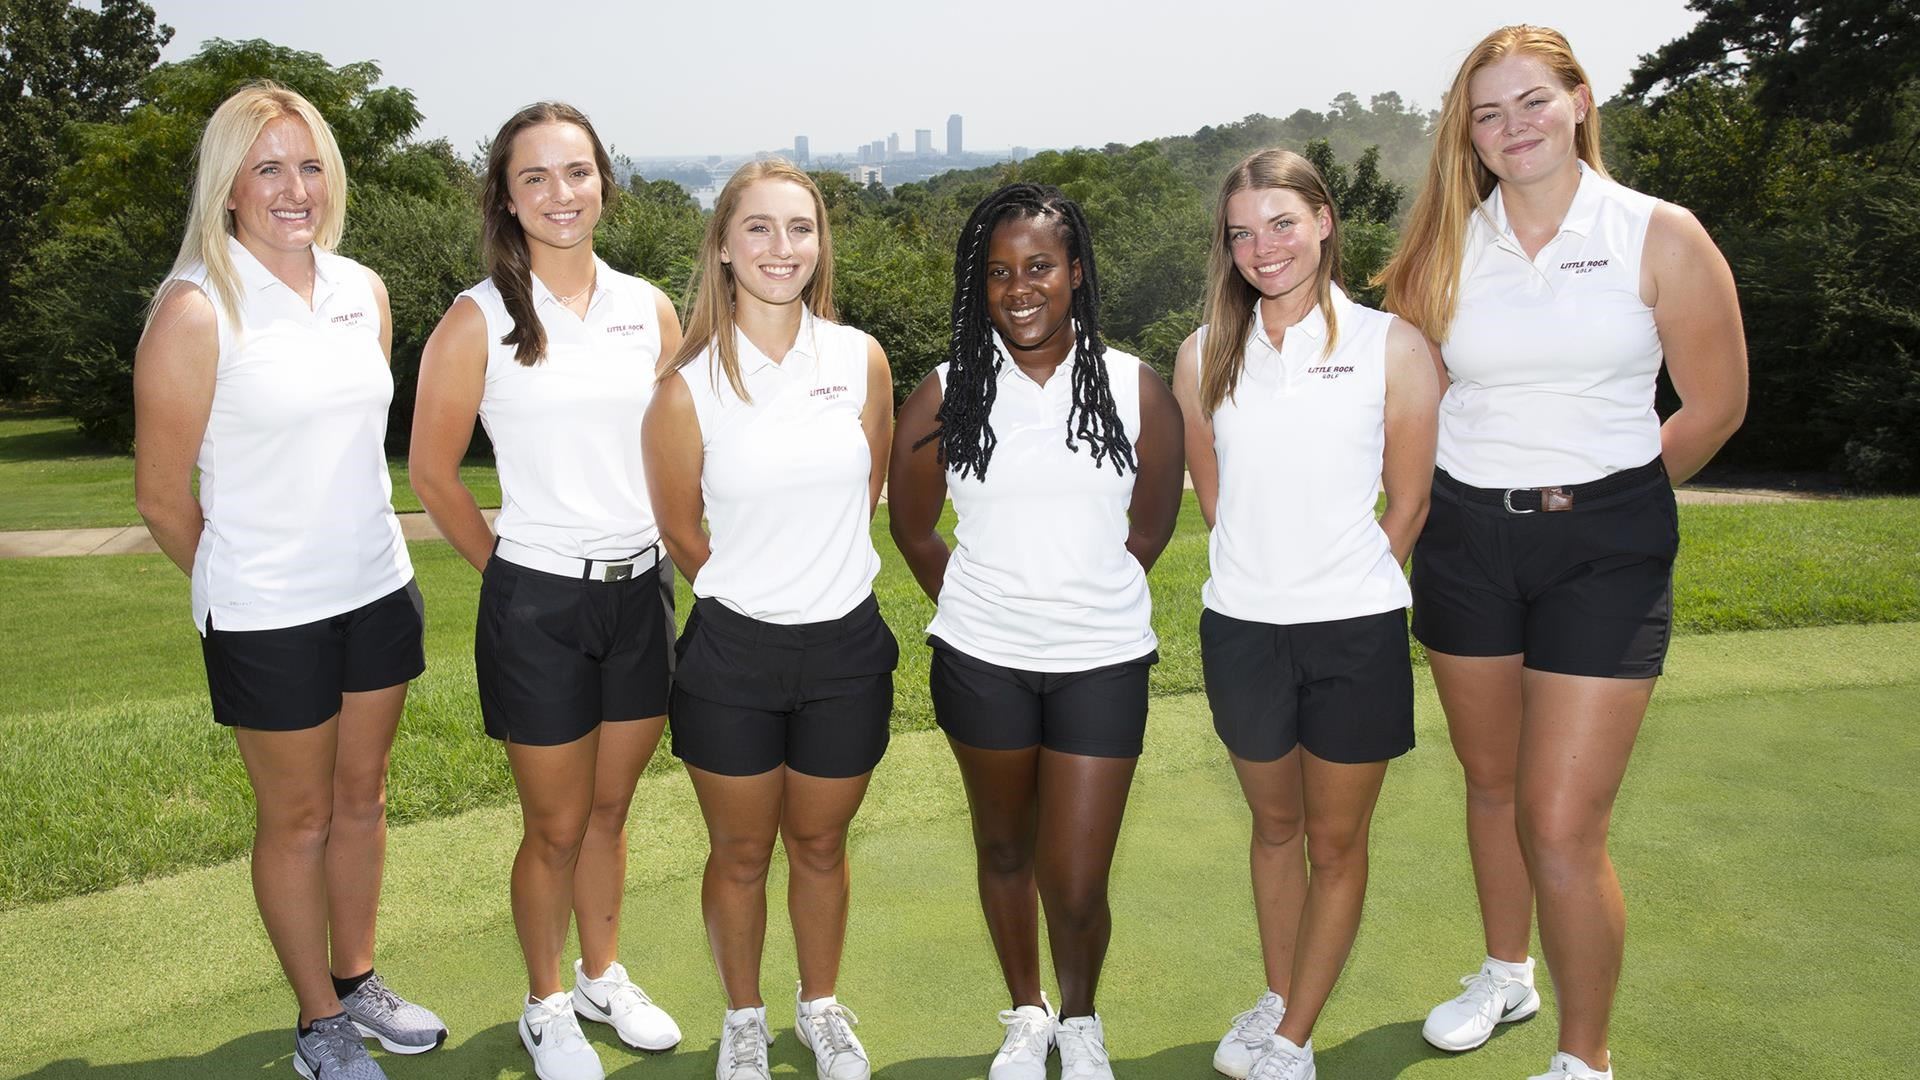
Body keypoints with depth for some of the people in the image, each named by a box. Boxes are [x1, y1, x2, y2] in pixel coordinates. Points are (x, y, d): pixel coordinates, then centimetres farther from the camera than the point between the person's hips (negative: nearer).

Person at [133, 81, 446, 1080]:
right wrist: (235, 586, 4)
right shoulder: (197, 312, -15)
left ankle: (357, 980, 37)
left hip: (378, 589, 5)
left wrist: (360, 542, 16)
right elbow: (162, 494, -8)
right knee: (297, 818, 10)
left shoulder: (364, 292, 3)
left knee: (361, 796, 18)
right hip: (268, 617, -5)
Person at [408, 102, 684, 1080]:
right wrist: (504, 564, 2)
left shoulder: (649, 309, 3)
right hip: (537, 602, -3)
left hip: (642, 590, 4)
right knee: (556, 827, 9)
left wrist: (675, 554, 7)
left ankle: (604, 977, 40)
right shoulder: (478, 321, -8)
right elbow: (431, 471, -2)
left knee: (609, 810, 18)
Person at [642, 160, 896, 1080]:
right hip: (734, 653, -2)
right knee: (741, 853, 15)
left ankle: (821, 1006, 42)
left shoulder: (861, 360, -5)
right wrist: (757, 592, 9)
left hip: (845, 646, 2)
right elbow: (681, 532, 1)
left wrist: (815, 581, 11)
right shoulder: (688, 385, -11)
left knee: (820, 843, 19)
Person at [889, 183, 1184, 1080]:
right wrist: (981, 606, 9)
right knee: (1004, 847, 18)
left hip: (1101, 662, -1)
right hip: (980, 661, 1)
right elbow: (912, 527, 8)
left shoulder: (1136, 390, -3)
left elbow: (1150, 528, 9)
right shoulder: (947, 393, -4)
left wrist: (1083, 595, 10)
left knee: (1076, 884, 1)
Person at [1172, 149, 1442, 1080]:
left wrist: (1340, 586, 5)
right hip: (1240, 628, 3)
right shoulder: (1204, 356, 1)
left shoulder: (1391, 347, -6)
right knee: (1274, 825, 20)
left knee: (1336, 843, 10)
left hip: (1355, 634, -2)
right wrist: (1264, 578, 9)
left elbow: (1409, 503, 1)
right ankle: (1277, 997, 39)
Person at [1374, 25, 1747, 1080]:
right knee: (1490, 782, 18)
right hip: (1464, 538, 4)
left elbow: (1715, 405, 0)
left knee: (1563, 824, -7)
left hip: (1604, 547, -3)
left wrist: (1604, 495, 8)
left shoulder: (1660, 238, -4)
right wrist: (1485, 493, 7)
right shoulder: (1447, 247, 3)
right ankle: (1505, 974, 42)